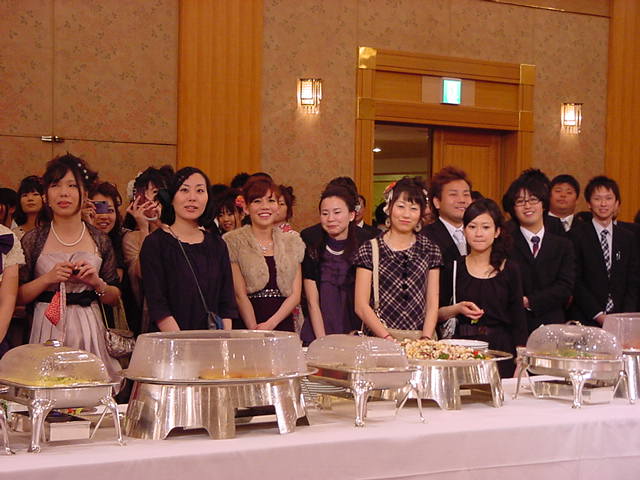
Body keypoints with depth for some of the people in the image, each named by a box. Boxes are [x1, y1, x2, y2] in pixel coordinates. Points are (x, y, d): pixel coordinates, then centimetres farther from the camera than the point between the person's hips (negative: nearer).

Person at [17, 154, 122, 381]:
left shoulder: (100, 241, 7)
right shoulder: (33, 240, 3)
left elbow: (114, 298, 11)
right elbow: (17, 297, -1)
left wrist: (97, 283, -7)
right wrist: (48, 279, -13)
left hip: (89, 331, 1)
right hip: (47, 332, -1)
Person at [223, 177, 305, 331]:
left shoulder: (292, 242, 11)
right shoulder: (232, 242, 1)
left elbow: (295, 295, 6)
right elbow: (240, 295, -6)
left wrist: (270, 324, -8)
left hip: (283, 325, 3)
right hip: (245, 328, -3)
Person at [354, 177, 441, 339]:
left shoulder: (430, 251, 12)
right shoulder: (369, 250, 4)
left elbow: (432, 304, 9)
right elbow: (361, 306, 0)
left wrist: (426, 339, -6)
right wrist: (389, 339, -10)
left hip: (420, 340, 2)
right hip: (379, 338, -2)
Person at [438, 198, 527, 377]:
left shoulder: (510, 271, 3)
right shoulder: (453, 270, 4)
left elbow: (519, 324, 3)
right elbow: (436, 314, 8)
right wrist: (457, 309, -10)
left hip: (500, 351, 0)